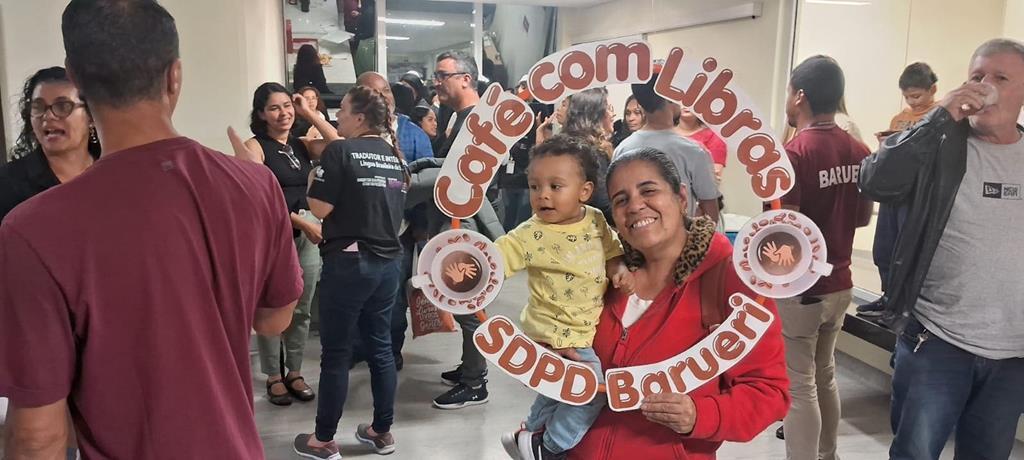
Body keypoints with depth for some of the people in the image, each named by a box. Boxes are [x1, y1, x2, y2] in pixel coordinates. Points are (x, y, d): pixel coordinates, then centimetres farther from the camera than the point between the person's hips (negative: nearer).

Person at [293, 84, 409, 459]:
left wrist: (315, 177, 3)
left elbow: (320, 208, -13)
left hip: (348, 262, -6)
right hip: (388, 262, 7)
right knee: (381, 347, 14)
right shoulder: (395, 155, 10)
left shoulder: (340, 151, -10)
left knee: (336, 353, 3)